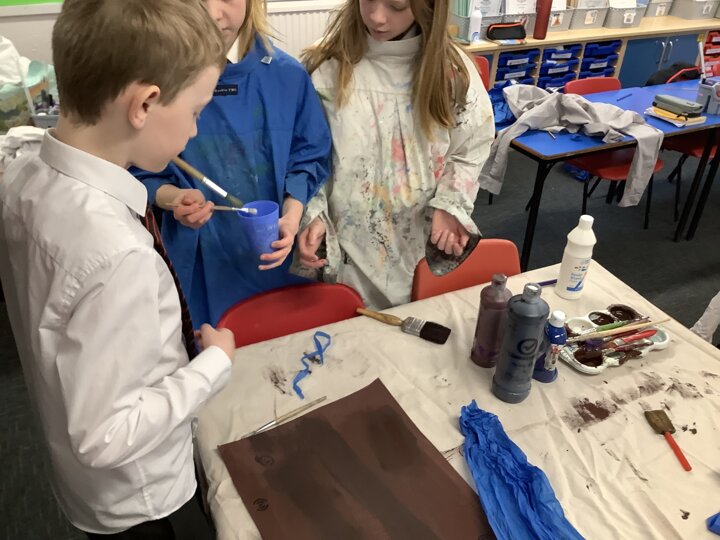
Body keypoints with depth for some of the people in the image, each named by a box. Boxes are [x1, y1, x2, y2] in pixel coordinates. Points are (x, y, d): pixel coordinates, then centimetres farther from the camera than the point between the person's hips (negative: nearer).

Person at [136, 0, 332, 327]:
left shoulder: (287, 74, -6)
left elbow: (309, 157, 2)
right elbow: (144, 173, 0)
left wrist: (291, 218, -15)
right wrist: (173, 198, -22)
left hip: (278, 252, 2)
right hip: (204, 260, -1)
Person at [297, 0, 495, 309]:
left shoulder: (452, 69, -4)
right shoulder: (326, 68, -10)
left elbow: (470, 151, 4)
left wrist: (450, 205, -10)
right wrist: (312, 215, -17)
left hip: (427, 247, 2)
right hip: (350, 247, -1)